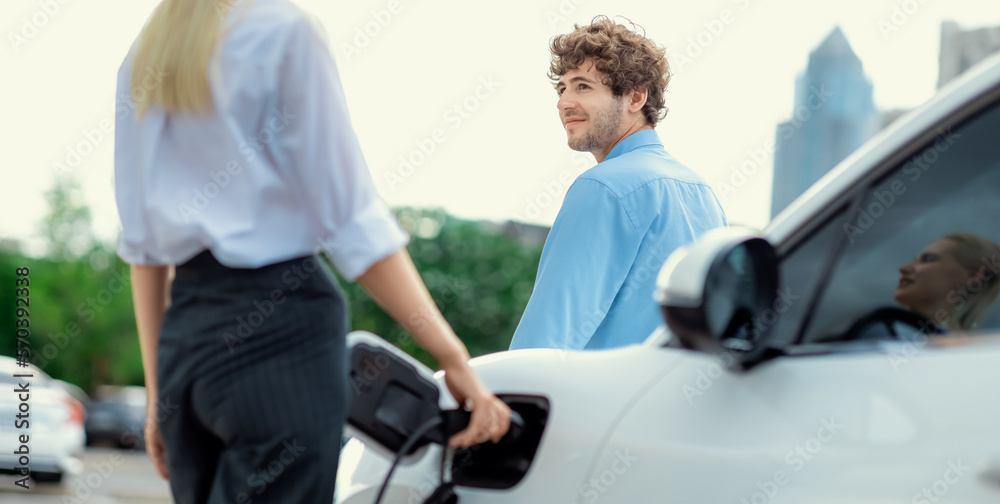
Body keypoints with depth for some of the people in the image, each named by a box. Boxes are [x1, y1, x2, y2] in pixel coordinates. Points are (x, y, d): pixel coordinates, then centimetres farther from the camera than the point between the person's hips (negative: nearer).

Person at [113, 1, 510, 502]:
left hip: (182, 331, 7)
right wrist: (453, 356, -7)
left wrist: (158, 391, 16)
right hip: (282, 322, -6)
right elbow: (351, 220, -9)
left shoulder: (141, 57, 14)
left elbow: (140, 241, 13)